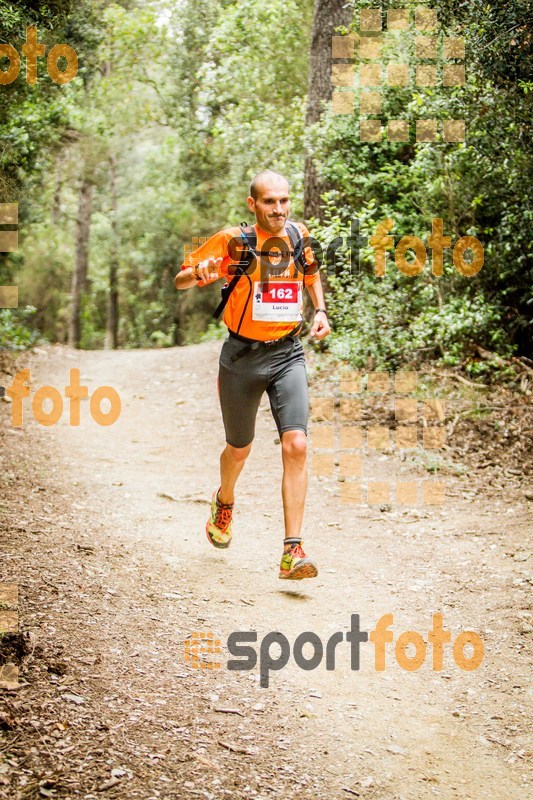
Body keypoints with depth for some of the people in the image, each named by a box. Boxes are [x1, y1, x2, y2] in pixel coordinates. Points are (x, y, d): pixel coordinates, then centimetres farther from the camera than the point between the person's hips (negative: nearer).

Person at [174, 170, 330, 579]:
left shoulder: (300, 235, 1)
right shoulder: (233, 240, -9)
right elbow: (180, 280, -3)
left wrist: (320, 310, 5)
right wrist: (198, 272, -27)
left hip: (288, 354, 1)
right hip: (242, 356, -1)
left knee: (296, 446, -16)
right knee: (239, 449, 14)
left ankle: (293, 551, -13)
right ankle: (224, 502, 50)